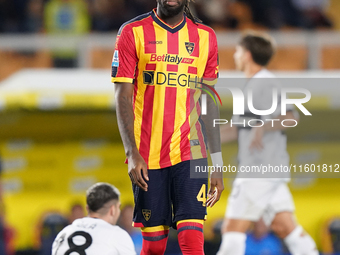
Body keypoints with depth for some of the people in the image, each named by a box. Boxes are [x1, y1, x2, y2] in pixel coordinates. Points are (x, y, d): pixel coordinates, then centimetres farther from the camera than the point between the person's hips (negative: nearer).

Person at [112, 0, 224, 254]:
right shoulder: (133, 33, 1)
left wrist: (217, 165, 9)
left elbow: (210, 102, 12)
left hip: (190, 154, 1)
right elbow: (123, 97, -3)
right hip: (147, 157, -1)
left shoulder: (205, 37, 8)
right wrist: (132, 153, -13)